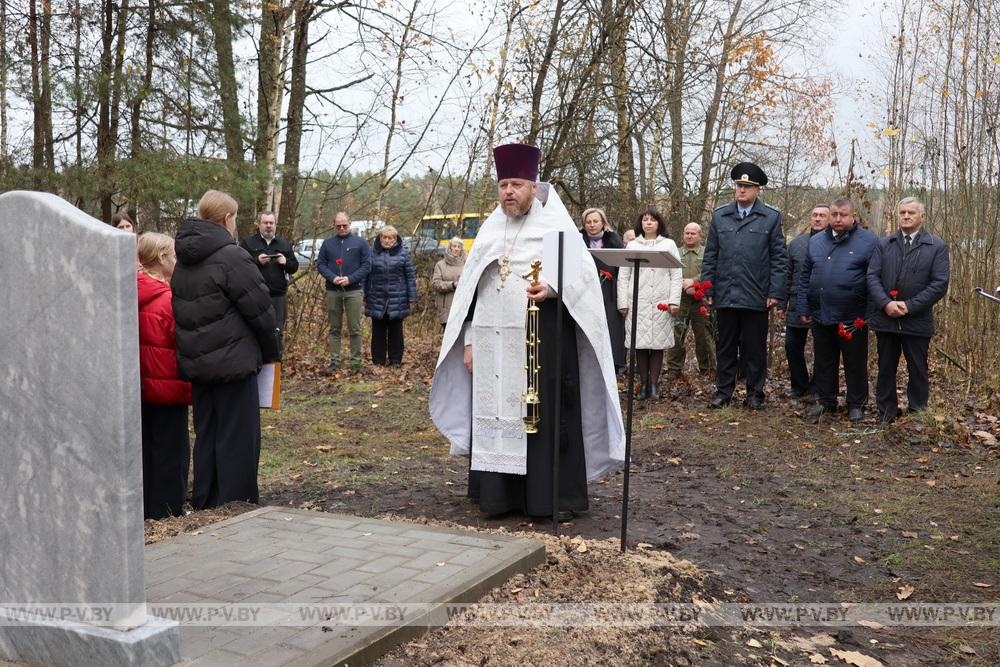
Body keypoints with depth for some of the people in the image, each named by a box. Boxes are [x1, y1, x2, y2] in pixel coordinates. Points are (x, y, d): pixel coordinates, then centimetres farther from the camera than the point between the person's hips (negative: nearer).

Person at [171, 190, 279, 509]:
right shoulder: (232, 257, -15)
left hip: (195, 362, 8)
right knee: (237, 436, 1)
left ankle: (204, 502, 24)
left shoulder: (183, 260, 11)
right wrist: (271, 352, 1)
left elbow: (184, 311, 14)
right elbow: (260, 311, -13)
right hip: (233, 361, -8)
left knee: (206, 434, 16)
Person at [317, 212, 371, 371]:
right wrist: (332, 277, -11)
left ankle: (356, 361, 5)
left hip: (353, 290, -2)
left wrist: (350, 279, -12)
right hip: (332, 291, 2)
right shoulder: (327, 243, 10)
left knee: (355, 329, -1)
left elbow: (366, 265, 0)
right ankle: (334, 360, 12)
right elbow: (320, 264, 7)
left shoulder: (360, 243, 4)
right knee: (334, 328, 7)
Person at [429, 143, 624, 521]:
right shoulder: (489, 230, 14)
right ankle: (499, 493, 14)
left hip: (543, 338, -4)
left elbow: (582, 272, -10)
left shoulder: (556, 224, 0)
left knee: (546, 414, -2)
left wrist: (551, 288, -29)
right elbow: (471, 288, 15)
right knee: (495, 415, 5)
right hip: (494, 341, 5)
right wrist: (469, 340, 9)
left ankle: (555, 495, 6)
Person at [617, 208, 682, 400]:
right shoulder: (632, 246, 12)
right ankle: (643, 384, 7)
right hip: (637, 302, 1)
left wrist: (674, 301, -5)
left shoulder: (669, 244, 10)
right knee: (640, 343, -1)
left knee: (658, 343, 0)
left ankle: (654, 384, 5)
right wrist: (622, 303, 0)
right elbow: (623, 276, 8)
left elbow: (677, 275, 5)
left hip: (661, 303, -1)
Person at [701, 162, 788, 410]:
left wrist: (776, 292, -7)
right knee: (725, 347, 9)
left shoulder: (771, 217, 3)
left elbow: (779, 258, 0)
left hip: (756, 296, -2)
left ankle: (755, 393, 16)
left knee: (755, 348, 6)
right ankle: (723, 391, 18)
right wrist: (707, 289, 4)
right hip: (725, 295, 2)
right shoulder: (719, 215, 9)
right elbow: (710, 256, 10)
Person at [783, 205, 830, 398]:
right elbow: (788, 275, 12)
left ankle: (816, 386, 22)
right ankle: (799, 384, 23)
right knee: (792, 346, 6)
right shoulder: (796, 243, 9)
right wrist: (783, 303, 9)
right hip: (797, 307, 3)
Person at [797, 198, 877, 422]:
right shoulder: (816, 241, 9)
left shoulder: (868, 241, -4)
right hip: (821, 317, 4)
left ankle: (856, 404, 20)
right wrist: (803, 308, 8)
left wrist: (869, 315, -9)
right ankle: (826, 401, 27)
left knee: (855, 364, 7)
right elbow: (805, 277, 13)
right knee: (824, 362, 14)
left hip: (853, 319, -4)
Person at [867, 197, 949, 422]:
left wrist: (909, 306, -15)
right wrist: (886, 303, -16)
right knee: (885, 369, 10)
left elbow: (940, 284, -7)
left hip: (917, 321, -2)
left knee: (918, 371, 8)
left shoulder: (937, 247, 0)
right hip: (885, 318, 2)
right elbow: (872, 276, -1)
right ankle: (886, 416, 21)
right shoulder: (883, 244, 7)